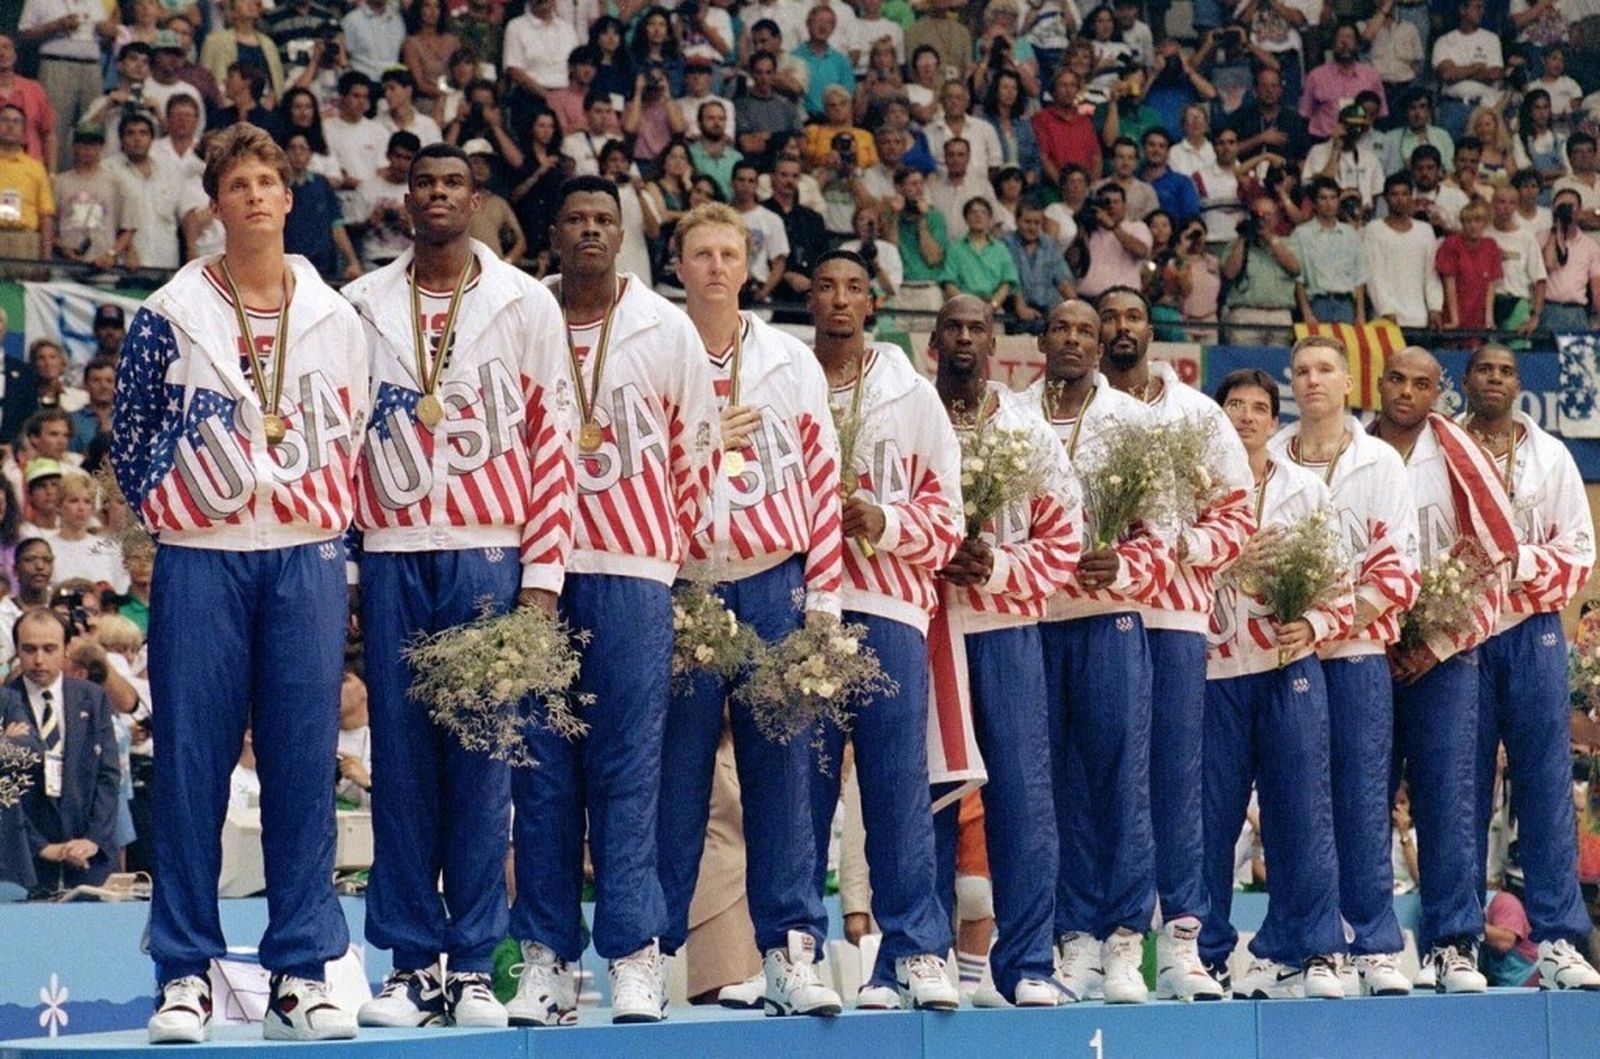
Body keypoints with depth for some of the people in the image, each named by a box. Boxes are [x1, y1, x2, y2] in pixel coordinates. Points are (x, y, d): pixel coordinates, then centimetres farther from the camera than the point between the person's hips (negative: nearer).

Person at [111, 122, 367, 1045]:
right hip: (203, 562, -2)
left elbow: (352, 440, 14)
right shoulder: (170, 317, 4)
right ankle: (187, 973, 3)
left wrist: (325, 527, 5)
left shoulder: (336, 319, 11)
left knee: (305, 761, 0)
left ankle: (303, 971, 5)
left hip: (308, 559, 2)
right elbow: (132, 434, 7)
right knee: (192, 760, -2)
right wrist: (174, 509, 2)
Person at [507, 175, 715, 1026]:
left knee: (628, 766, -3)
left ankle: (635, 958, -2)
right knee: (542, 769, 1)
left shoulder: (665, 330, 5)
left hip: (632, 571, -1)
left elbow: (696, 446, 10)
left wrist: (672, 541, 8)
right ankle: (547, 960, 4)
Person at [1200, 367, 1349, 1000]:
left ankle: (1308, 954, 1)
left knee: (1302, 812, -2)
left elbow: (1342, 584, 10)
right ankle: (1206, 957, 6)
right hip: (1212, 671, -1)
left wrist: (1312, 625, -7)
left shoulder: (1308, 492, 13)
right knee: (1210, 817, -1)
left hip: (1289, 668, 1)